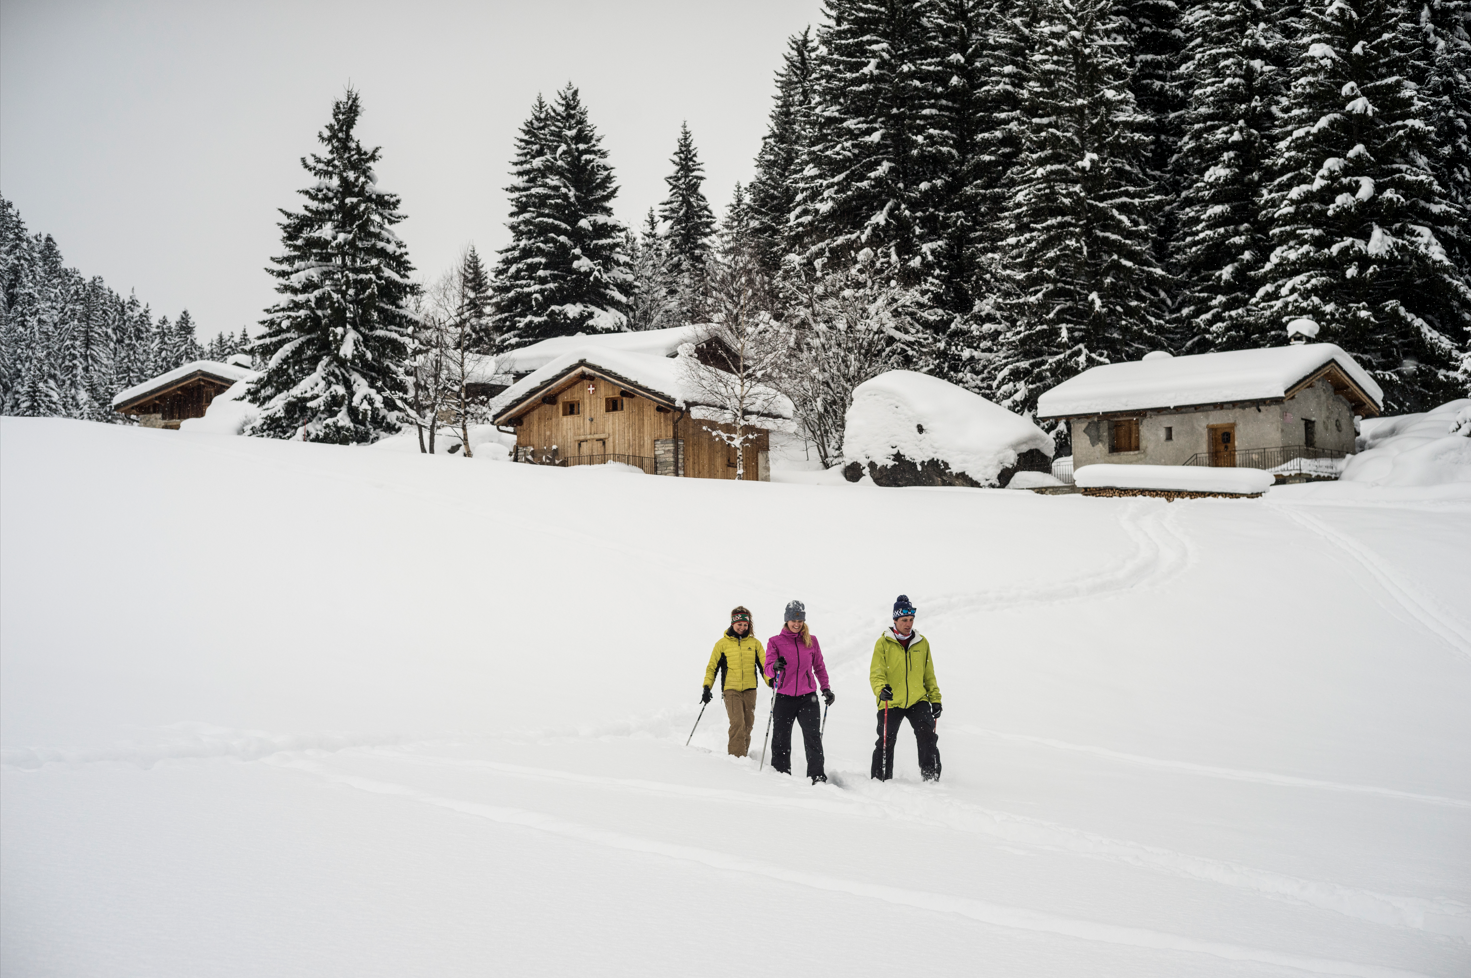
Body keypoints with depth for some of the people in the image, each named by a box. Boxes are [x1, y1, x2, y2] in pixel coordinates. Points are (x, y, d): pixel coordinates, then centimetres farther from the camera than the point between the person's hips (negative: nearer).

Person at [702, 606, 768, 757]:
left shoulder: (754, 643, 9)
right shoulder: (722, 643, 5)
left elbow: (764, 665, 12)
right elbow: (712, 667, 10)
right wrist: (707, 687, -1)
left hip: (749, 690, 3)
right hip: (731, 689, -2)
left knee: (748, 725, 3)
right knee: (738, 723, -18)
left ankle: (743, 754, 16)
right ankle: (736, 756, -16)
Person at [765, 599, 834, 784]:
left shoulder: (812, 640, 9)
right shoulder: (775, 641, 3)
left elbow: (819, 666, 18)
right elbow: (768, 670, -5)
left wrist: (826, 688, 9)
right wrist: (775, 667, -27)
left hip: (807, 697, 1)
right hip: (784, 698, 0)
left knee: (813, 737, -10)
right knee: (781, 740, 4)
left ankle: (817, 775, -9)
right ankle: (780, 774, 16)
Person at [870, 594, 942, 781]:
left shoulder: (922, 643, 9)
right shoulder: (884, 643, -2)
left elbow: (929, 675, 16)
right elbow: (876, 672, -7)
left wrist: (935, 699, 10)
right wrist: (881, 689, -26)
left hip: (918, 701, 2)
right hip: (890, 702, -2)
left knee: (927, 735, -16)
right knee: (886, 743, 5)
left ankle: (931, 776, -10)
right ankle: (880, 779, 19)